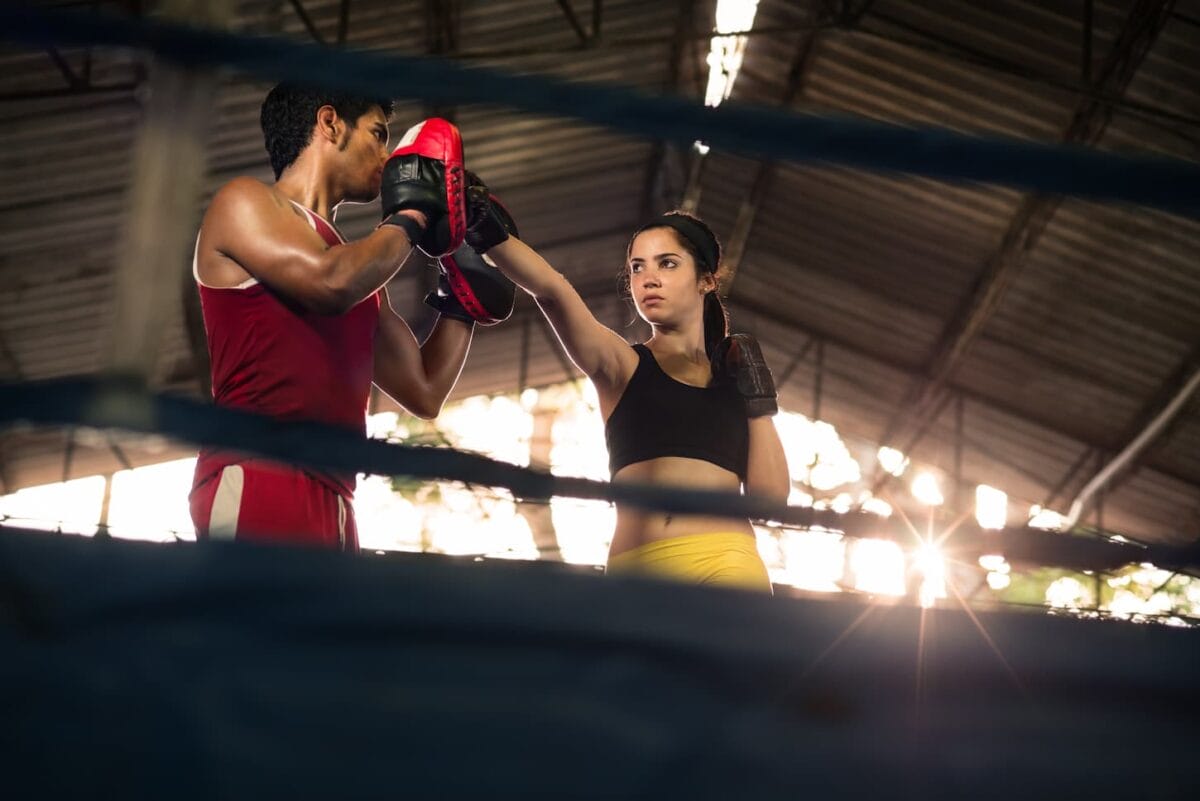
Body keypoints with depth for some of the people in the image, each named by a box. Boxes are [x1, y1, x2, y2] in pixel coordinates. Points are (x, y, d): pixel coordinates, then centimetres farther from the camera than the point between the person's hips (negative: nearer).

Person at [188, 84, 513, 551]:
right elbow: (330, 282, -12)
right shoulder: (243, 203, 8)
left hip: (330, 505, 8)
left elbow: (424, 391, 28)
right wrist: (410, 220, 5)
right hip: (254, 485, -8)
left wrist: (463, 285, 28)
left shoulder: (355, 268, 29)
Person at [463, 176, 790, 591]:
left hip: (726, 567, 1)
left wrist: (760, 404, 7)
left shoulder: (734, 375, 17)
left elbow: (771, 495, 11)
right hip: (634, 570, -1)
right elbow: (552, 291, -7)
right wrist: (490, 232, -22)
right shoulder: (620, 365, 12)